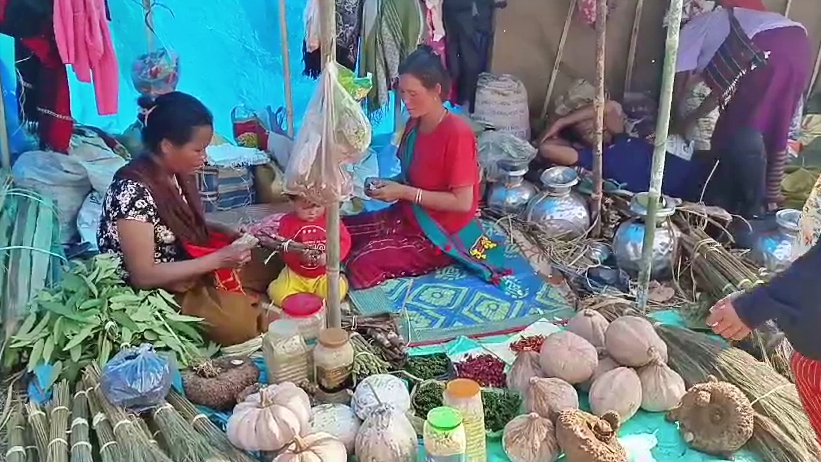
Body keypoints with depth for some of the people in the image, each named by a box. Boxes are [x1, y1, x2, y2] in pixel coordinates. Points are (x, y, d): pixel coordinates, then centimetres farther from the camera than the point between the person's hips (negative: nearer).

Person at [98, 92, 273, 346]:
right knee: (239, 323, -22)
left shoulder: (176, 173, -3)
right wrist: (216, 260, -26)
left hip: (185, 273, 8)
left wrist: (229, 233, -6)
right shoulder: (133, 191, -27)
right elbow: (143, 276, -27)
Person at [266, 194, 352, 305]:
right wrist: (298, 255, -32)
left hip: (324, 274, 0)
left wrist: (329, 257, -27)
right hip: (295, 275, 1)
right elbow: (283, 250, -10)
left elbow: (345, 241, -9)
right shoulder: (288, 221, -9)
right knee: (277, 294, -19)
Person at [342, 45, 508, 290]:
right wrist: (387, 184, -7)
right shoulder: (414, 124, 2)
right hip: (408, 216, 8)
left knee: (361, 265, -20)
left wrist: (404, 192, -24)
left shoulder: (457, 133, -24)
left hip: (441, 233, -8)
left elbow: (462, 202, -24)